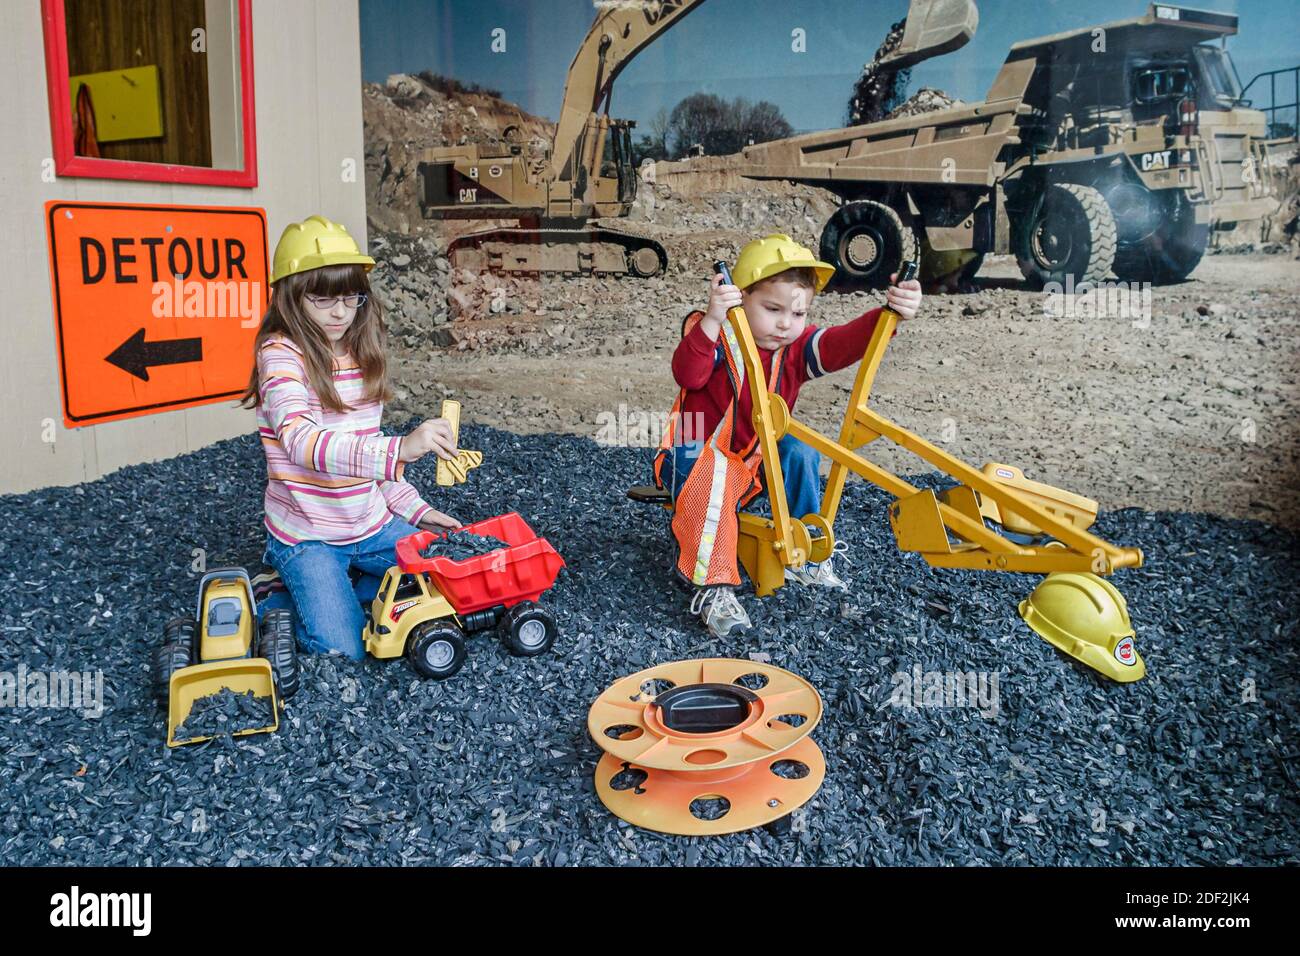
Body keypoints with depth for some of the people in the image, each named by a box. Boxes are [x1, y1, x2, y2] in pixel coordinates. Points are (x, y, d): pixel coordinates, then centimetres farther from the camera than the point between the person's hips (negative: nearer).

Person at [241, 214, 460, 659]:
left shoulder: (360, 354, 5)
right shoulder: (281, 354, -16)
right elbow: (302, 441, -34)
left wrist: (415, 508, 6)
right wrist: (399, 449, -48)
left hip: (373, 525, 7)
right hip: (307, 536, -6)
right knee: (344, 650, -18)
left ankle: (346, 586, 17)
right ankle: (276, 602, 11)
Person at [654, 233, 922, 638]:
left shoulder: (797, 347, -5)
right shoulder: (716, 336, -18)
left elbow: (842, 343, -23)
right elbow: (688, 375, -38)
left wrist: (887, 314, -41)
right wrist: (711, 321, -53)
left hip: (756, 459, 6)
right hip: (699, 455, -6)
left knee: (800, 452, -15)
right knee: (709, 486, -36)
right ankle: (713, 587, -33)